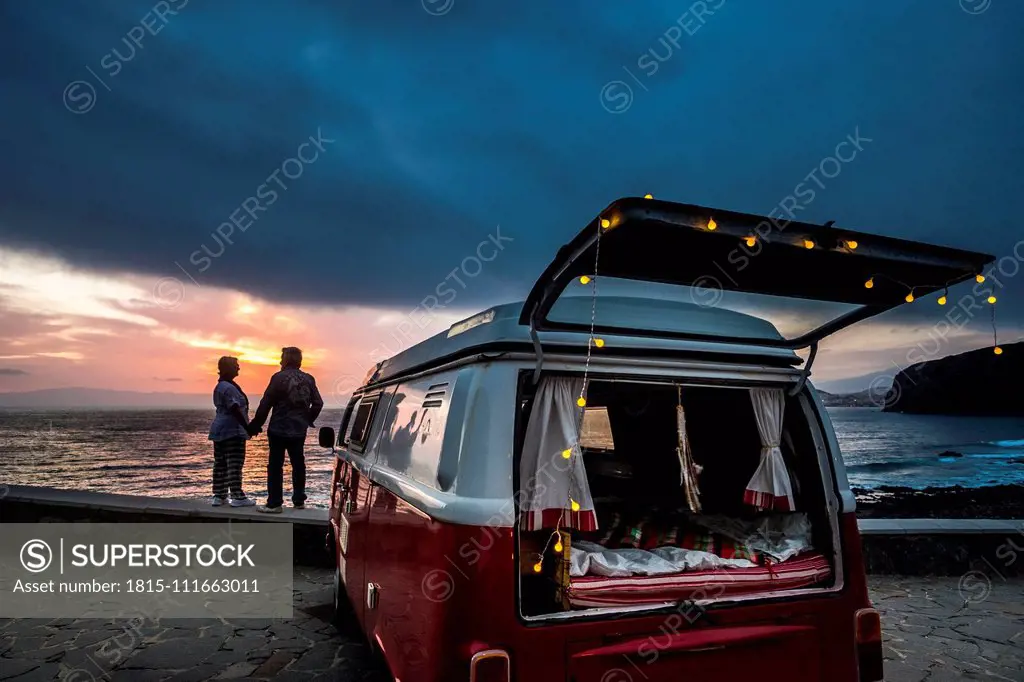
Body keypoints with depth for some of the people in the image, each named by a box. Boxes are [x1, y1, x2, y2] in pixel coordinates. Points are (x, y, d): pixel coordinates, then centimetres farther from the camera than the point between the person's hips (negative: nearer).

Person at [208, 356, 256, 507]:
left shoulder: (219, 386, 17)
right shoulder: (229, 387, -15)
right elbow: (235, 410, -20)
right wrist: (248, 427, -17)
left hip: (220, 430, 10)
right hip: (232, 431, -10)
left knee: (220, 464, 10)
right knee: (234, 464, -8)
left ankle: (219, 496, 15)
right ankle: (237, 497, -6)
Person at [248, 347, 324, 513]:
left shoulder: (279, 377, -11)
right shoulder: (309, 379, 4)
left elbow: (265, 404, -10)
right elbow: (318, 403, 7)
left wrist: (255, 426, -2)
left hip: (279, 429, -5)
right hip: (299, 430, 5)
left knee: (275, 466, 0)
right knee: (298, 464, 13)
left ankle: (274, 504, 0)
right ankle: (299, 501, 19)